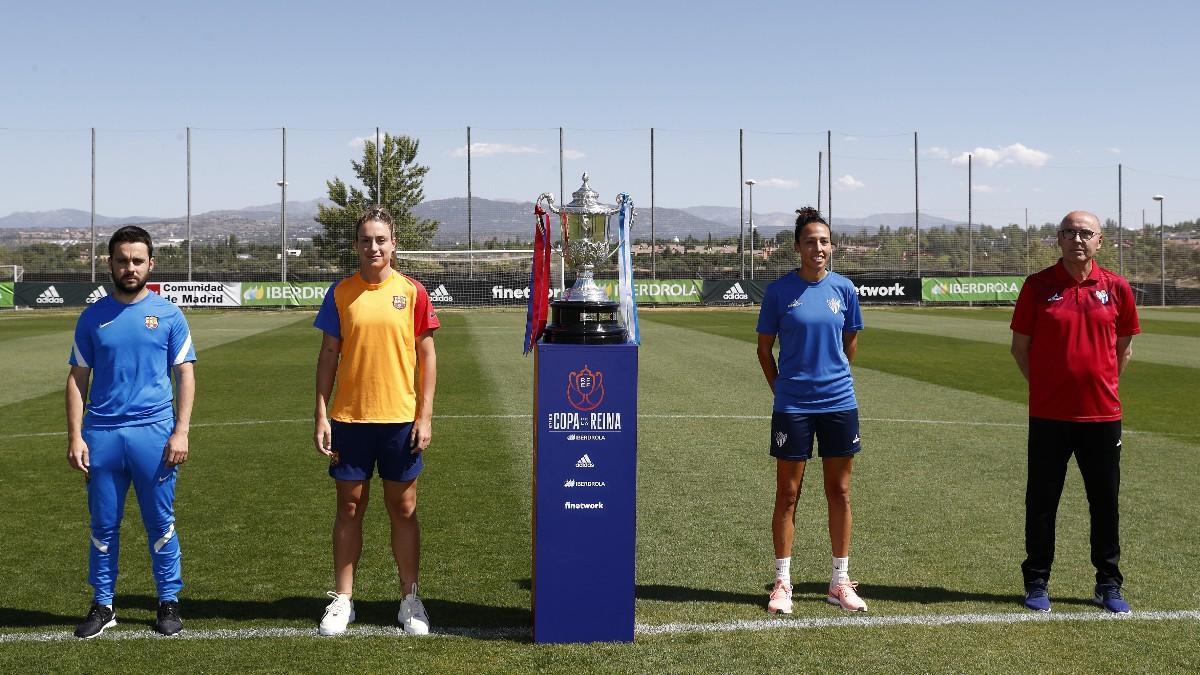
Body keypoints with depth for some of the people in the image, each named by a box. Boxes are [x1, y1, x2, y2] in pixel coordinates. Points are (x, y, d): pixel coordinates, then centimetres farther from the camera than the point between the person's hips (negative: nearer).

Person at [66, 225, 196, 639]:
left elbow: (185, 374, 2)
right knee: (103, 525, 9)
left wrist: (181, 432, -6)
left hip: (154, 432, -1)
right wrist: (75, 437, -1)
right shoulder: (93, 317, 6)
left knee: (161, 523, 5)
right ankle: (102, 605, 21)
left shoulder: (168, 314, 2)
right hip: (102, 434, 2)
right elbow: (78, 379, 7)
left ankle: (169, 602, 18)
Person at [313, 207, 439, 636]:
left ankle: (410, 600, 18)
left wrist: (425, 415, -4)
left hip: (400, 419, -1)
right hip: (349, 419, 1)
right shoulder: (341, 293, 2)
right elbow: (328, 356, 5)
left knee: (403, 509, 7)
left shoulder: (412, 292, 0)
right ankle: (342, 600, 17)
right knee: (350, 507, 7)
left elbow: (426, 356, 2)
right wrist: (321, 415, -2)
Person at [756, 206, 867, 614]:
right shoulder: (779, 291, -5)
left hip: (839, 403, 3)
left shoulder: (844, 289, 2)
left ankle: (840, 582, 19)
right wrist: (783, 388, 3)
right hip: (792, 407, -2)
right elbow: (764, 349, 4)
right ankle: (782, 583, 14)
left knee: (840, 493, 8)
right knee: (787, 494, 4)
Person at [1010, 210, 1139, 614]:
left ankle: (1108, 585, 22)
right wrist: (1045, 384, 3)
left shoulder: (1116, 288, 2)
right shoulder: (1038, 286, -3)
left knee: (1105, 503, 9)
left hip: (1102, 414, 1)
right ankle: (1037, 583, 20)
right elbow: (1020, 346, 4)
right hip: (1048, 414, -1)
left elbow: (1125, 345, 13)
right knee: (1041, 502, 7)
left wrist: (1104, 384, 8)